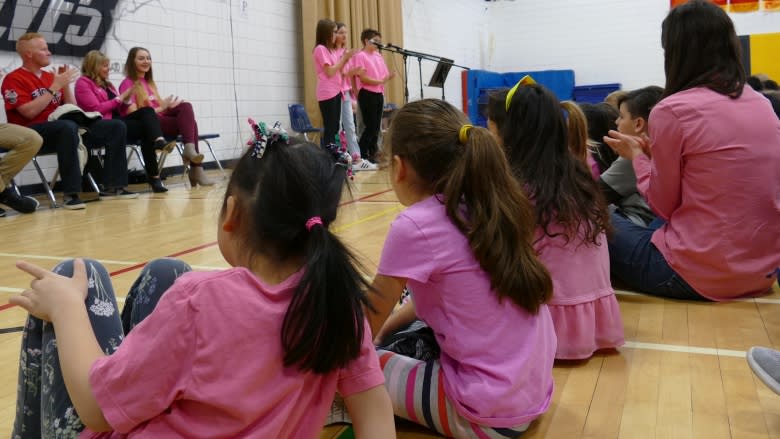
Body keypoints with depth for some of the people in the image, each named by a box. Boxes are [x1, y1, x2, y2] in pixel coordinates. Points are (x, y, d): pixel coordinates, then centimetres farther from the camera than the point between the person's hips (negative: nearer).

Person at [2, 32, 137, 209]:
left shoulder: (50, 76, 18)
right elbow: (29, 112, -17)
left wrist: (65, 85, 2)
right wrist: (55, 86, -13)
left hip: (63, 128, 7)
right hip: (33, 133, -7)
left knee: (116, 126, -4)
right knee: (68, 126, -42)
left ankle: (113, 186, -9)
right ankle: (71, 194, -39)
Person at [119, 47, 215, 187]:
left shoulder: (149, 83, 25)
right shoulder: (127, 84, 0)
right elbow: (133, 115, -11)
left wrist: (168, 106, -3)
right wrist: (161, 108, -15)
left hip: (159, 120, 7)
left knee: (186, 107, -21)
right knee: (189, 122, -23)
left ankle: (190, 149, -32)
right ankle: (196, 169, -29)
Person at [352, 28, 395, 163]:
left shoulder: (378, 56, 14)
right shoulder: (360, 56, -7)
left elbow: (384, 75, 14)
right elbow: (363, 78, -16)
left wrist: (389, 76, -8)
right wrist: (381, 81, -21)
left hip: (379, 94, 7)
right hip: (367, 94, -7)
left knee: (376, 126, 8)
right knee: (370, 125, -7)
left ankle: (372, 153, 17)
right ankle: (361, 154, 3)